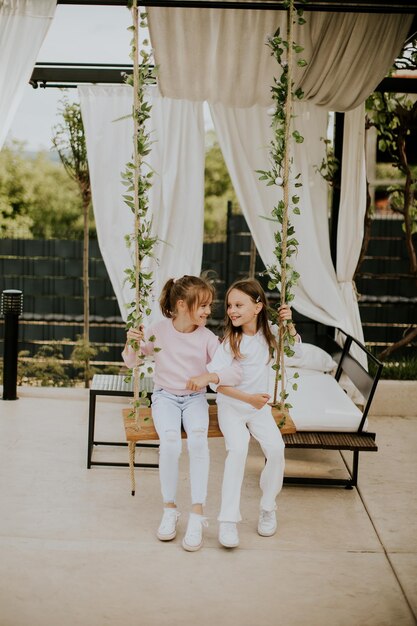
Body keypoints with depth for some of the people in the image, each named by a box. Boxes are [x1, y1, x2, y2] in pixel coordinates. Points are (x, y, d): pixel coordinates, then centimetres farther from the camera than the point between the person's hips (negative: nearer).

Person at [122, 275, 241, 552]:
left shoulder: (206, 337, -9)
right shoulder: (159, 330, -8)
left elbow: (235, 372, -16)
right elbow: (131, 362, 3)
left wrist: (208, 377, -34)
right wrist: (132, 343, -19)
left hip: (195, 399, 0)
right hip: (165, 397, 0)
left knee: (198, 441, -31)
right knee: (170, 443, -30)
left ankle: (197, 515, -23)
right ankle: (170, 509, -10)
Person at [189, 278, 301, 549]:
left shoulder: (270, 332, -3)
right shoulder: (231, 341, -14)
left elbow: (295, 350, 10)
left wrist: (289, 324, -6)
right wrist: (248, 398, -29)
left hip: (260, 406, 3)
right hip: (231, 406, -3)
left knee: (276, 448, -21)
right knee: (238, 448, -29)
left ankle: (268, 508, 3)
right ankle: (228, 521, -25)